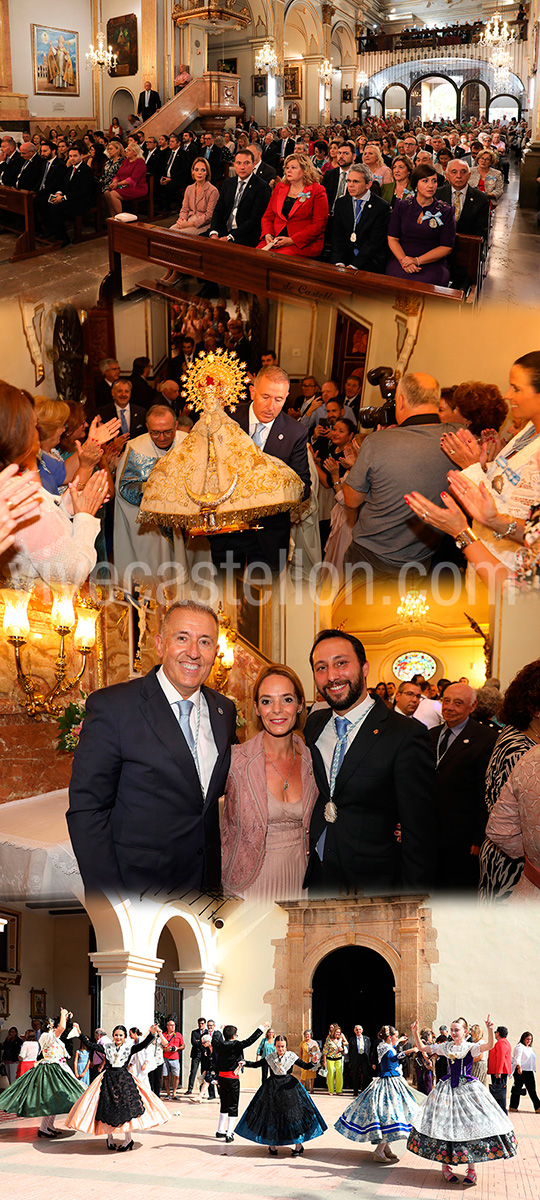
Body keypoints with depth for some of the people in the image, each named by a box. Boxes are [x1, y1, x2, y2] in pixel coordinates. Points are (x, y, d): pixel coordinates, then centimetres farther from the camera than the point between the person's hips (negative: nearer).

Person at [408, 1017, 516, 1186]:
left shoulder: (471, 1048, -3)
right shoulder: (445, 1047, 7)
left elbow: (489, 1045, -22)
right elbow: (422, 1048, 10)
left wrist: (490, 1029, -39)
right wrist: (415, 1033, -4)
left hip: (468, 1088, -3)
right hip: (448, 1089, 3)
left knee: (471, 1125, -5)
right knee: (445, 1126, -1)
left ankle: (471, 1168, 4)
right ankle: (445, 1165, 10)